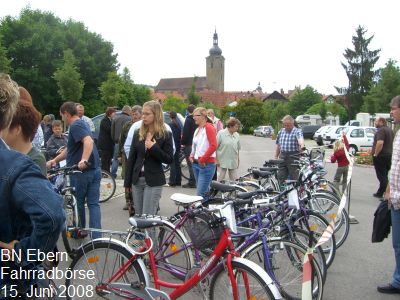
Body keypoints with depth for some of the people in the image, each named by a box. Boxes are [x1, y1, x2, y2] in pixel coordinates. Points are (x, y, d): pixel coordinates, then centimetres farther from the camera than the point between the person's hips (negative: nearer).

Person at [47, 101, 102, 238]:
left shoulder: (75, 126, -12)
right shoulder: (82, 124, 18)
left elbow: (89, 141, -32)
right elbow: (70, 149, 24)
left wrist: (83, 160, -44)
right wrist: (55, 160, 26)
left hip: (82, 171, -8)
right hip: (95, 169, 8)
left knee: (78, 202, 12)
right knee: (94, 203, 5)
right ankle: (96, 237, 2)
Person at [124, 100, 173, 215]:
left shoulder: (166, 135, -5)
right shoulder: (138, 133, 6)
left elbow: (169, 159, -7)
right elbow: (131, 158, 8)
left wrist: (154, 148, -20)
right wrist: (127, 182, 7)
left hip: (154, 181, -5)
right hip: (137, 180, 5)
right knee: (138, 216, 12)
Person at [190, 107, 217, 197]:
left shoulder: (209, 127, -9)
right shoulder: (197, 129, 17)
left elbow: (213, 146, -19)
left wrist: (202, 159, -17)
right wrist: (192, 156, 9)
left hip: (206, 165, -9)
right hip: (196, 164, 9)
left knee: (200, 194, -11)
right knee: (204, 192, 15)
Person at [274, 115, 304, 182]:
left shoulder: (297, 131, -4)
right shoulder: (280, 132, 13)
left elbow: (300, 138, -27)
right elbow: (277, 145, 18)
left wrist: (302, 145, -48)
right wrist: (276, 157, 15)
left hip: (293, 158, -5)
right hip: (282, 157, 5)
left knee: (293, 178, 1)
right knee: (281, 177, 9)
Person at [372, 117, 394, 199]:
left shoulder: (381, 130, -16)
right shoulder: (390, 130, 15)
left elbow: (380, 143, -29)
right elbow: (391, 143, 23)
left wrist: (375, 154, -21)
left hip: (380, 156, -9)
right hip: (389, 155, 9)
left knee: (382, 176, -4)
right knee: (385, 175, 15)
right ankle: (380, 193, 24)